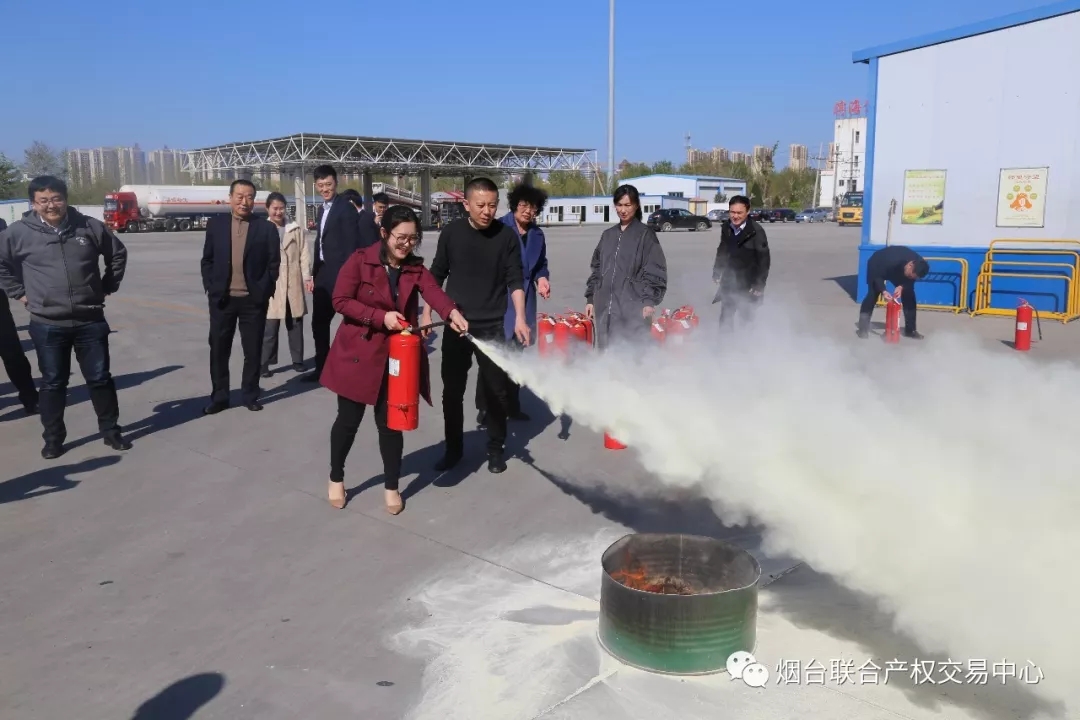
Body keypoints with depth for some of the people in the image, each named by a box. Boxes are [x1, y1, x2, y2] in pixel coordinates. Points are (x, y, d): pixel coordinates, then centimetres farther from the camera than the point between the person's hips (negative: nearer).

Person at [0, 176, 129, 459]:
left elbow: (118, 253, 14)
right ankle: (53, 438, 22)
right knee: (53, 383, 9)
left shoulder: (90, 227, -1)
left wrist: (108, 287, 10)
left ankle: (111, 430, 23)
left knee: (100, 378, 9)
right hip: (47, 325, -1)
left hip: (90, 321, 1)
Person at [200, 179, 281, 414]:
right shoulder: (215, 224, 5)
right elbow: (207, 260, 8)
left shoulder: (266, 228, -1)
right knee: (219, 350, 8)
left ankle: (250, 395, 20)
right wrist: (210, 288, 0)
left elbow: (274, 263, 0)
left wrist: (264, 291, -6)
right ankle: (219, 397, 19)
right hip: (222, 298, 2)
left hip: (253, 300, -2)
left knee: (253, 351, 7)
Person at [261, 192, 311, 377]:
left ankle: (297, 360, 21)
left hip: (293, 284, 3)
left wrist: (307, 276, -6)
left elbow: (304, 254, 5)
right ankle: (265, 362, 5)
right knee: (270, 326, -3)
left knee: (296, 324, 11)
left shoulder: (296, 229, 8)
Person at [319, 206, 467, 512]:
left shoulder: (416, 268, 1)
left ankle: (391, 487, 22)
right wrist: (381, 317, -22)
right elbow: (340, 301, -12)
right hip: (357, 352, -2)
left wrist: (452, 312, -39)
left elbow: (433, 291, -18)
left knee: (390, 422, 7)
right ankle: (336, 478, 30)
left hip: (397, 357, 2)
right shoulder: (360, 260, -8)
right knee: (349, 419, 8)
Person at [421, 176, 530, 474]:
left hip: (492, 327, -1)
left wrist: (520, 318, -15)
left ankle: (495, 449, 22)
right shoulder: (451, 232, -2)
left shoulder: (506, 236, -5)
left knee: (495, 390, 6)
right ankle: (453, 448, 23)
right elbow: (437, 275, 7)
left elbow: (514, 281, -3)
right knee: (452, 390, 7)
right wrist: (427, 314, 4)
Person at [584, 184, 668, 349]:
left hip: (633, 308, -5)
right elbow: (596, 269, 21)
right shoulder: (608, 235, 16)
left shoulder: (645, 234, 1)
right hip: (605, 308, 5)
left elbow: (655, 271, -5)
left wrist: (649, 301, -15)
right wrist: (590, 298, 15)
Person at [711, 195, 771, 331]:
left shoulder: (756, 231, -18)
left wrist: (759, 285, -17)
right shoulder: (726, 228, -3)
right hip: (729, 280, 5)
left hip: (749, 284, -5)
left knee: (747, 318, 4)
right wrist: (717, 272, 12)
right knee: (725, 317, 14)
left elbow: (764, 259, -16)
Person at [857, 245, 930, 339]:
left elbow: (910, 280, -12)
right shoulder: (892, 261, -45)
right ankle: (863, 329, -5)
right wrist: (883, 291, -47)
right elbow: (877, 276, -32)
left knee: (909, 295, -6)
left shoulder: (918, 265, -30)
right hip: (877, 266, -5)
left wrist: (902, 286, -33)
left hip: (899, 269, 5)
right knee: (873, 295, -14)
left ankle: (910, 330, 3)